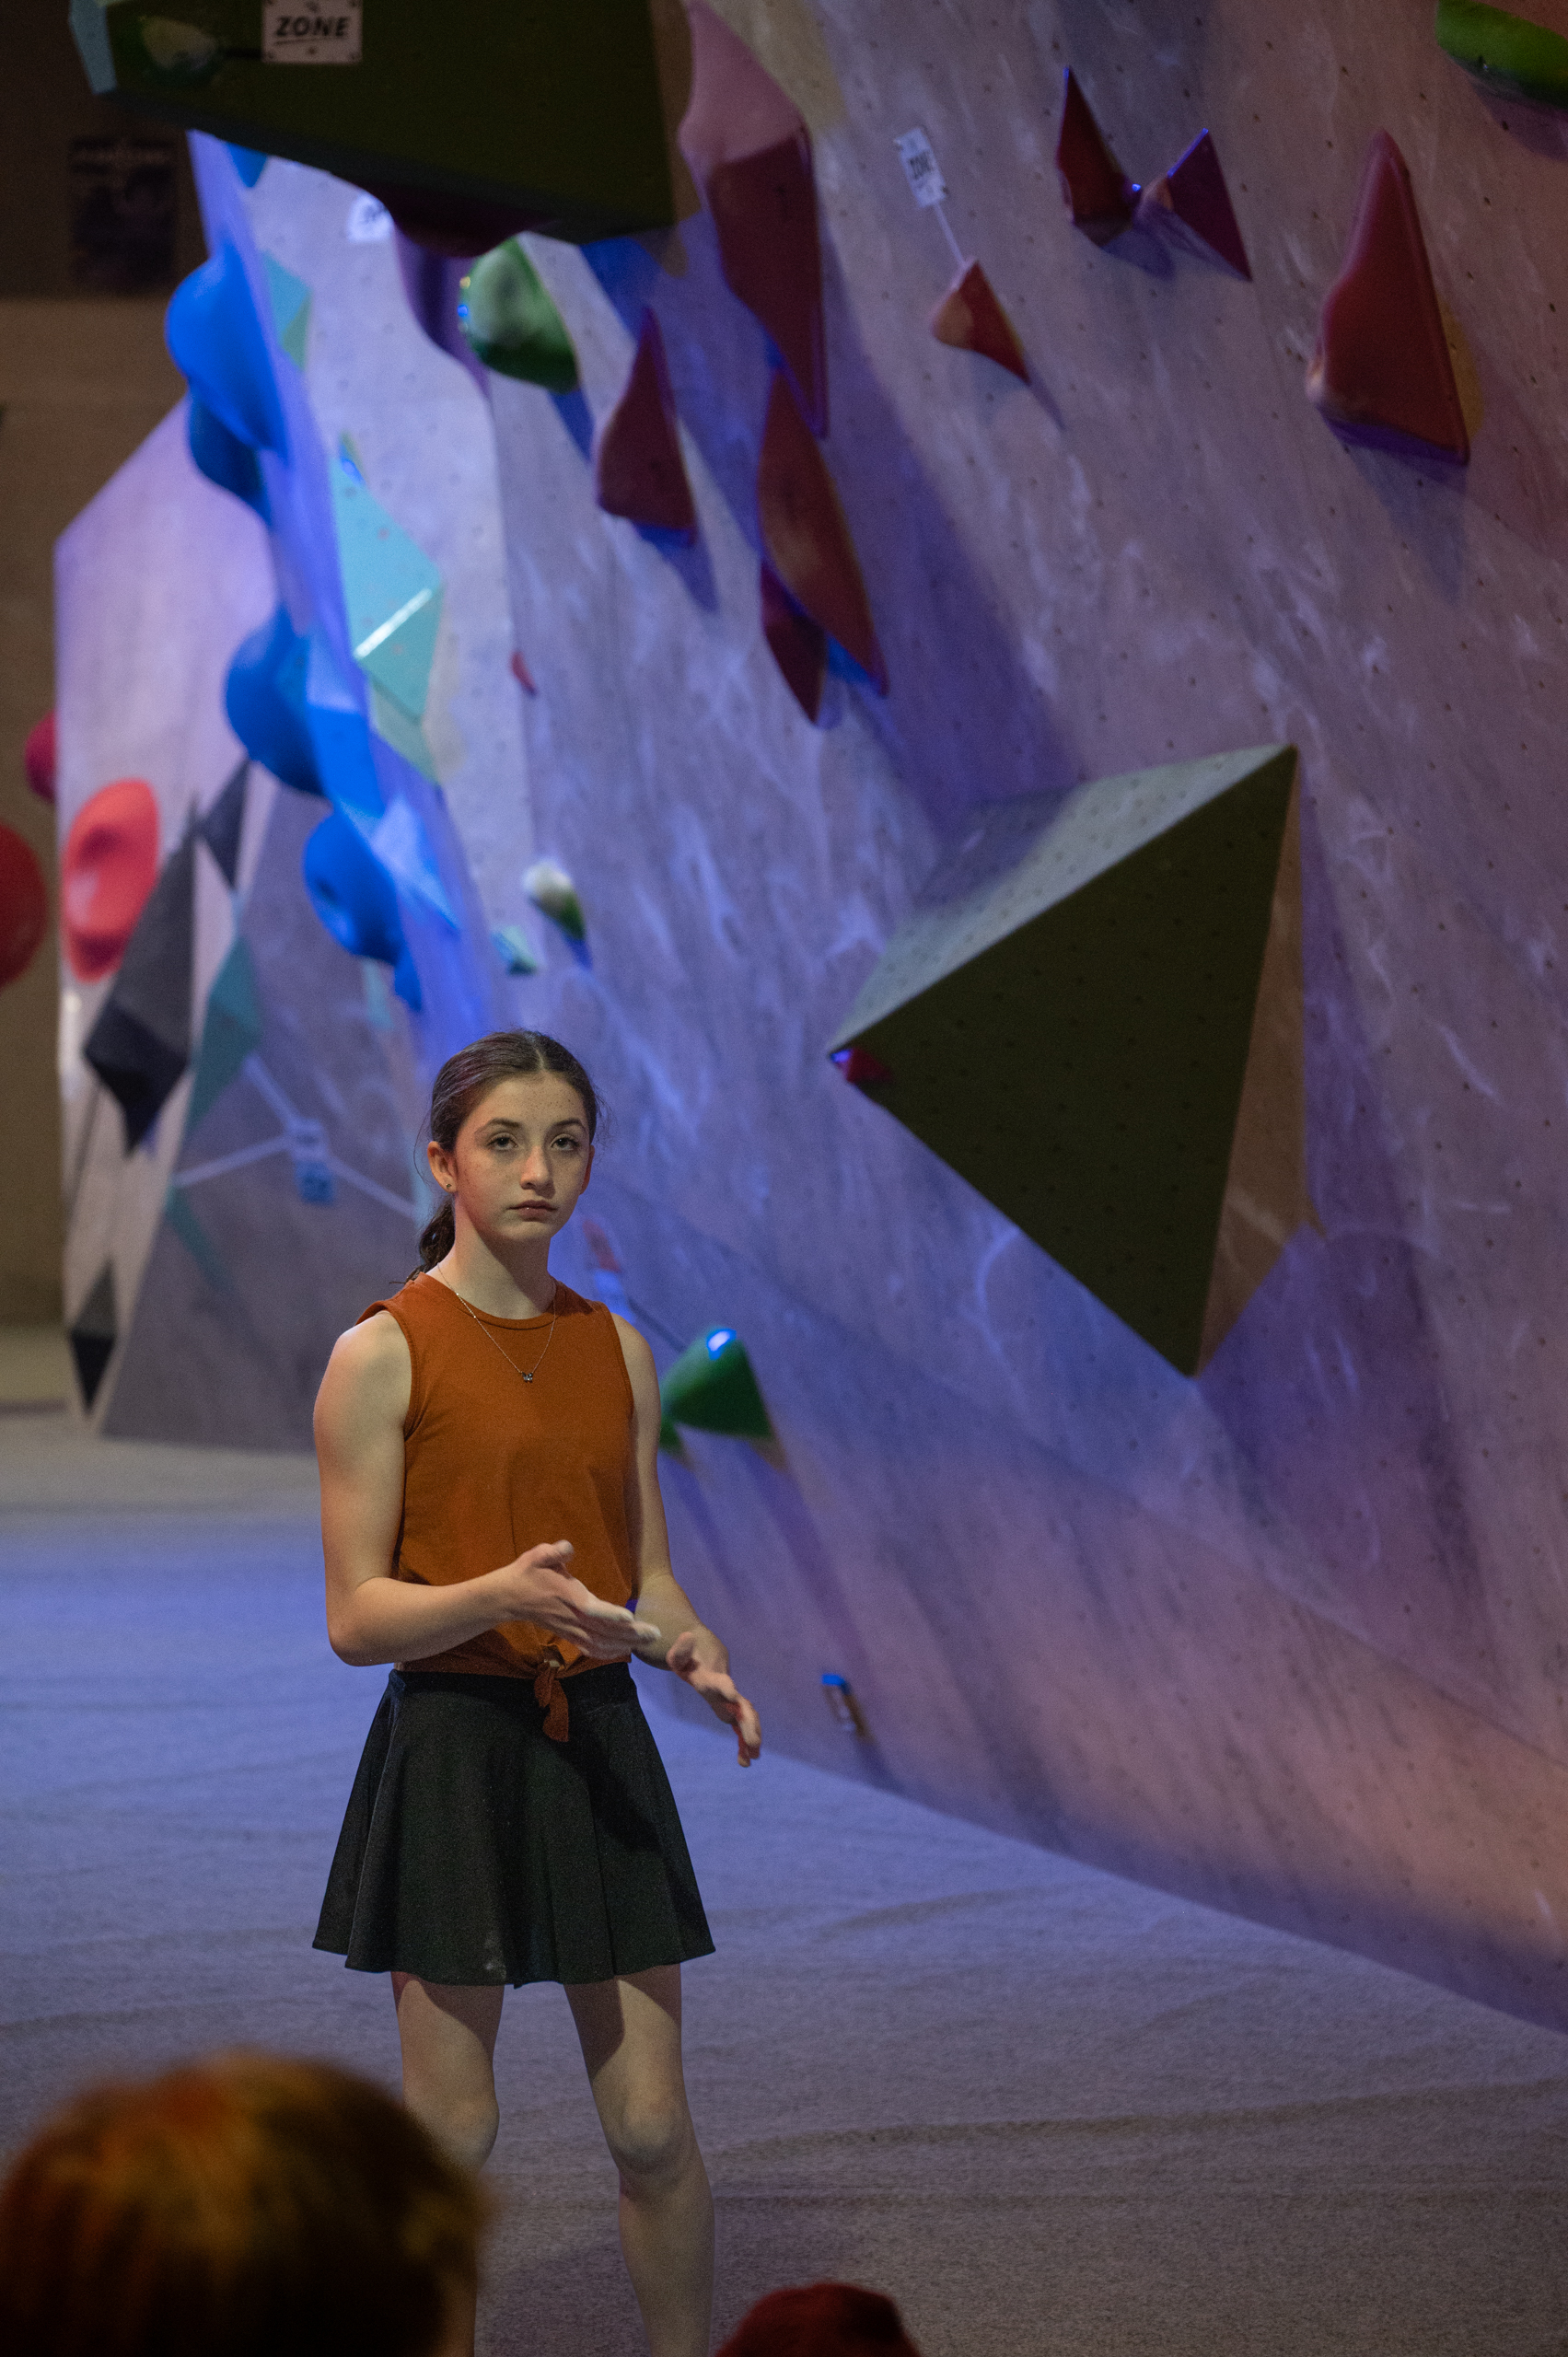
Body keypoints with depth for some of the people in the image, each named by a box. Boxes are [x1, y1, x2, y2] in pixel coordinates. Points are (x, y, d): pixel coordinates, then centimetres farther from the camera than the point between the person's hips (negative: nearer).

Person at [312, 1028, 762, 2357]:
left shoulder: (618, 1349, 9)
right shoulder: (382, 1354, -7)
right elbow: (357, 1617, -9)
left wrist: (695, 1656, -7)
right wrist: (503, 1595, -26)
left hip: (601, 1749, 4)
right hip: (453, 1748, -4)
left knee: (654, 2130, 4)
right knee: (453, 2131, 0)